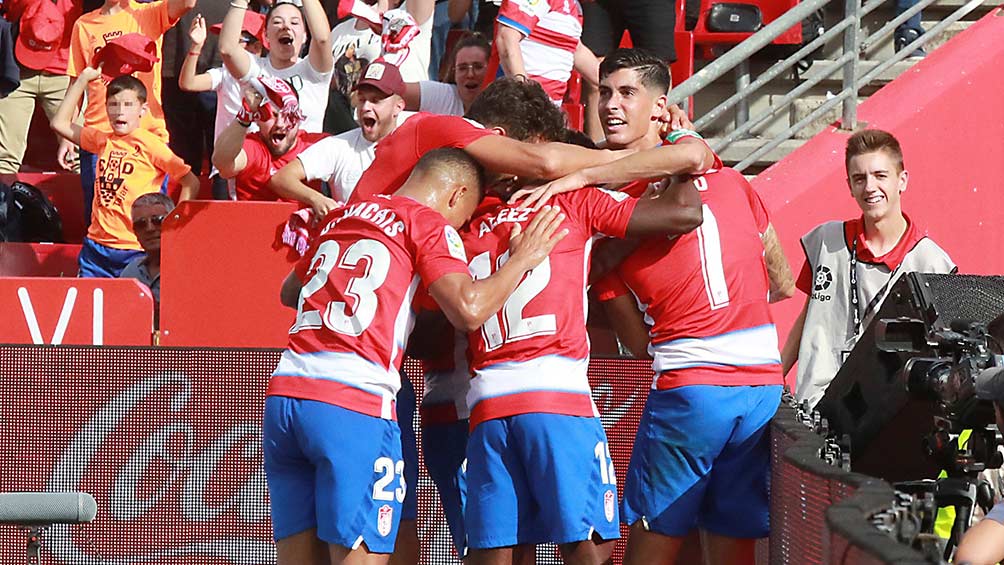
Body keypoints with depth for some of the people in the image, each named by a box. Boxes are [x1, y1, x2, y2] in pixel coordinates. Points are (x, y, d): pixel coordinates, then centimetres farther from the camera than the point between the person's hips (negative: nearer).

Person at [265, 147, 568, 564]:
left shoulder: (341, 217, 23)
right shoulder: (430, 225, 3)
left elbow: (289, 292, 38)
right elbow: (468, 309, -11)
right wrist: (521, 259, 4)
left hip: (283, 393, 6)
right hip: (353, 405, -6)